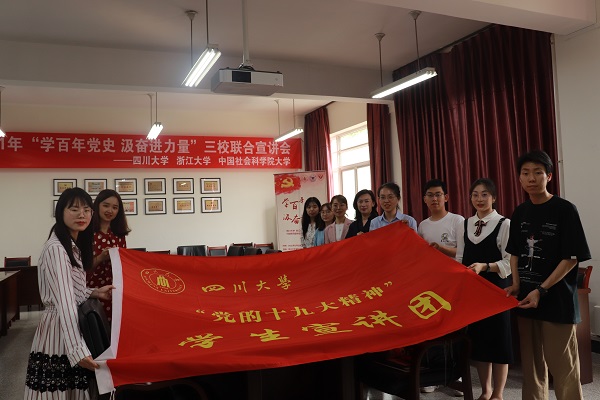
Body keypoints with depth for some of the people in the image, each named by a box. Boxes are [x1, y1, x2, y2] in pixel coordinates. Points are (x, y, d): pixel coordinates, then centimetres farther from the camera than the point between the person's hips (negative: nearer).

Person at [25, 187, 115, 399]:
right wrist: (77, 349, -37)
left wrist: (94, 293, 2)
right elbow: (64, 302, -30)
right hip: (59, 330, -9)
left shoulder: (74, 246, 10)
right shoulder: (56, 248, -20)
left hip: (72, 326, 9)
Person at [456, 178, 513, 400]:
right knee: (477, 338, 12)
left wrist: (485, 266, -25)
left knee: (498, 339, 4)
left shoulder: (504, 224, -8)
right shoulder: (465, 225, 9)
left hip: (496, 289, -5)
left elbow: (510, 262, -13)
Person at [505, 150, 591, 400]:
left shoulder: (565, 210, -9)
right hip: (525, 300, 5)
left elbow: (571, 258, -12)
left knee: (562, 366, 0)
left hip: (557, 301, -5)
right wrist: (516, 285, 2)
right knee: (532, 363, 14)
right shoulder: (520, 213, 8)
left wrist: (541, 290, -17)